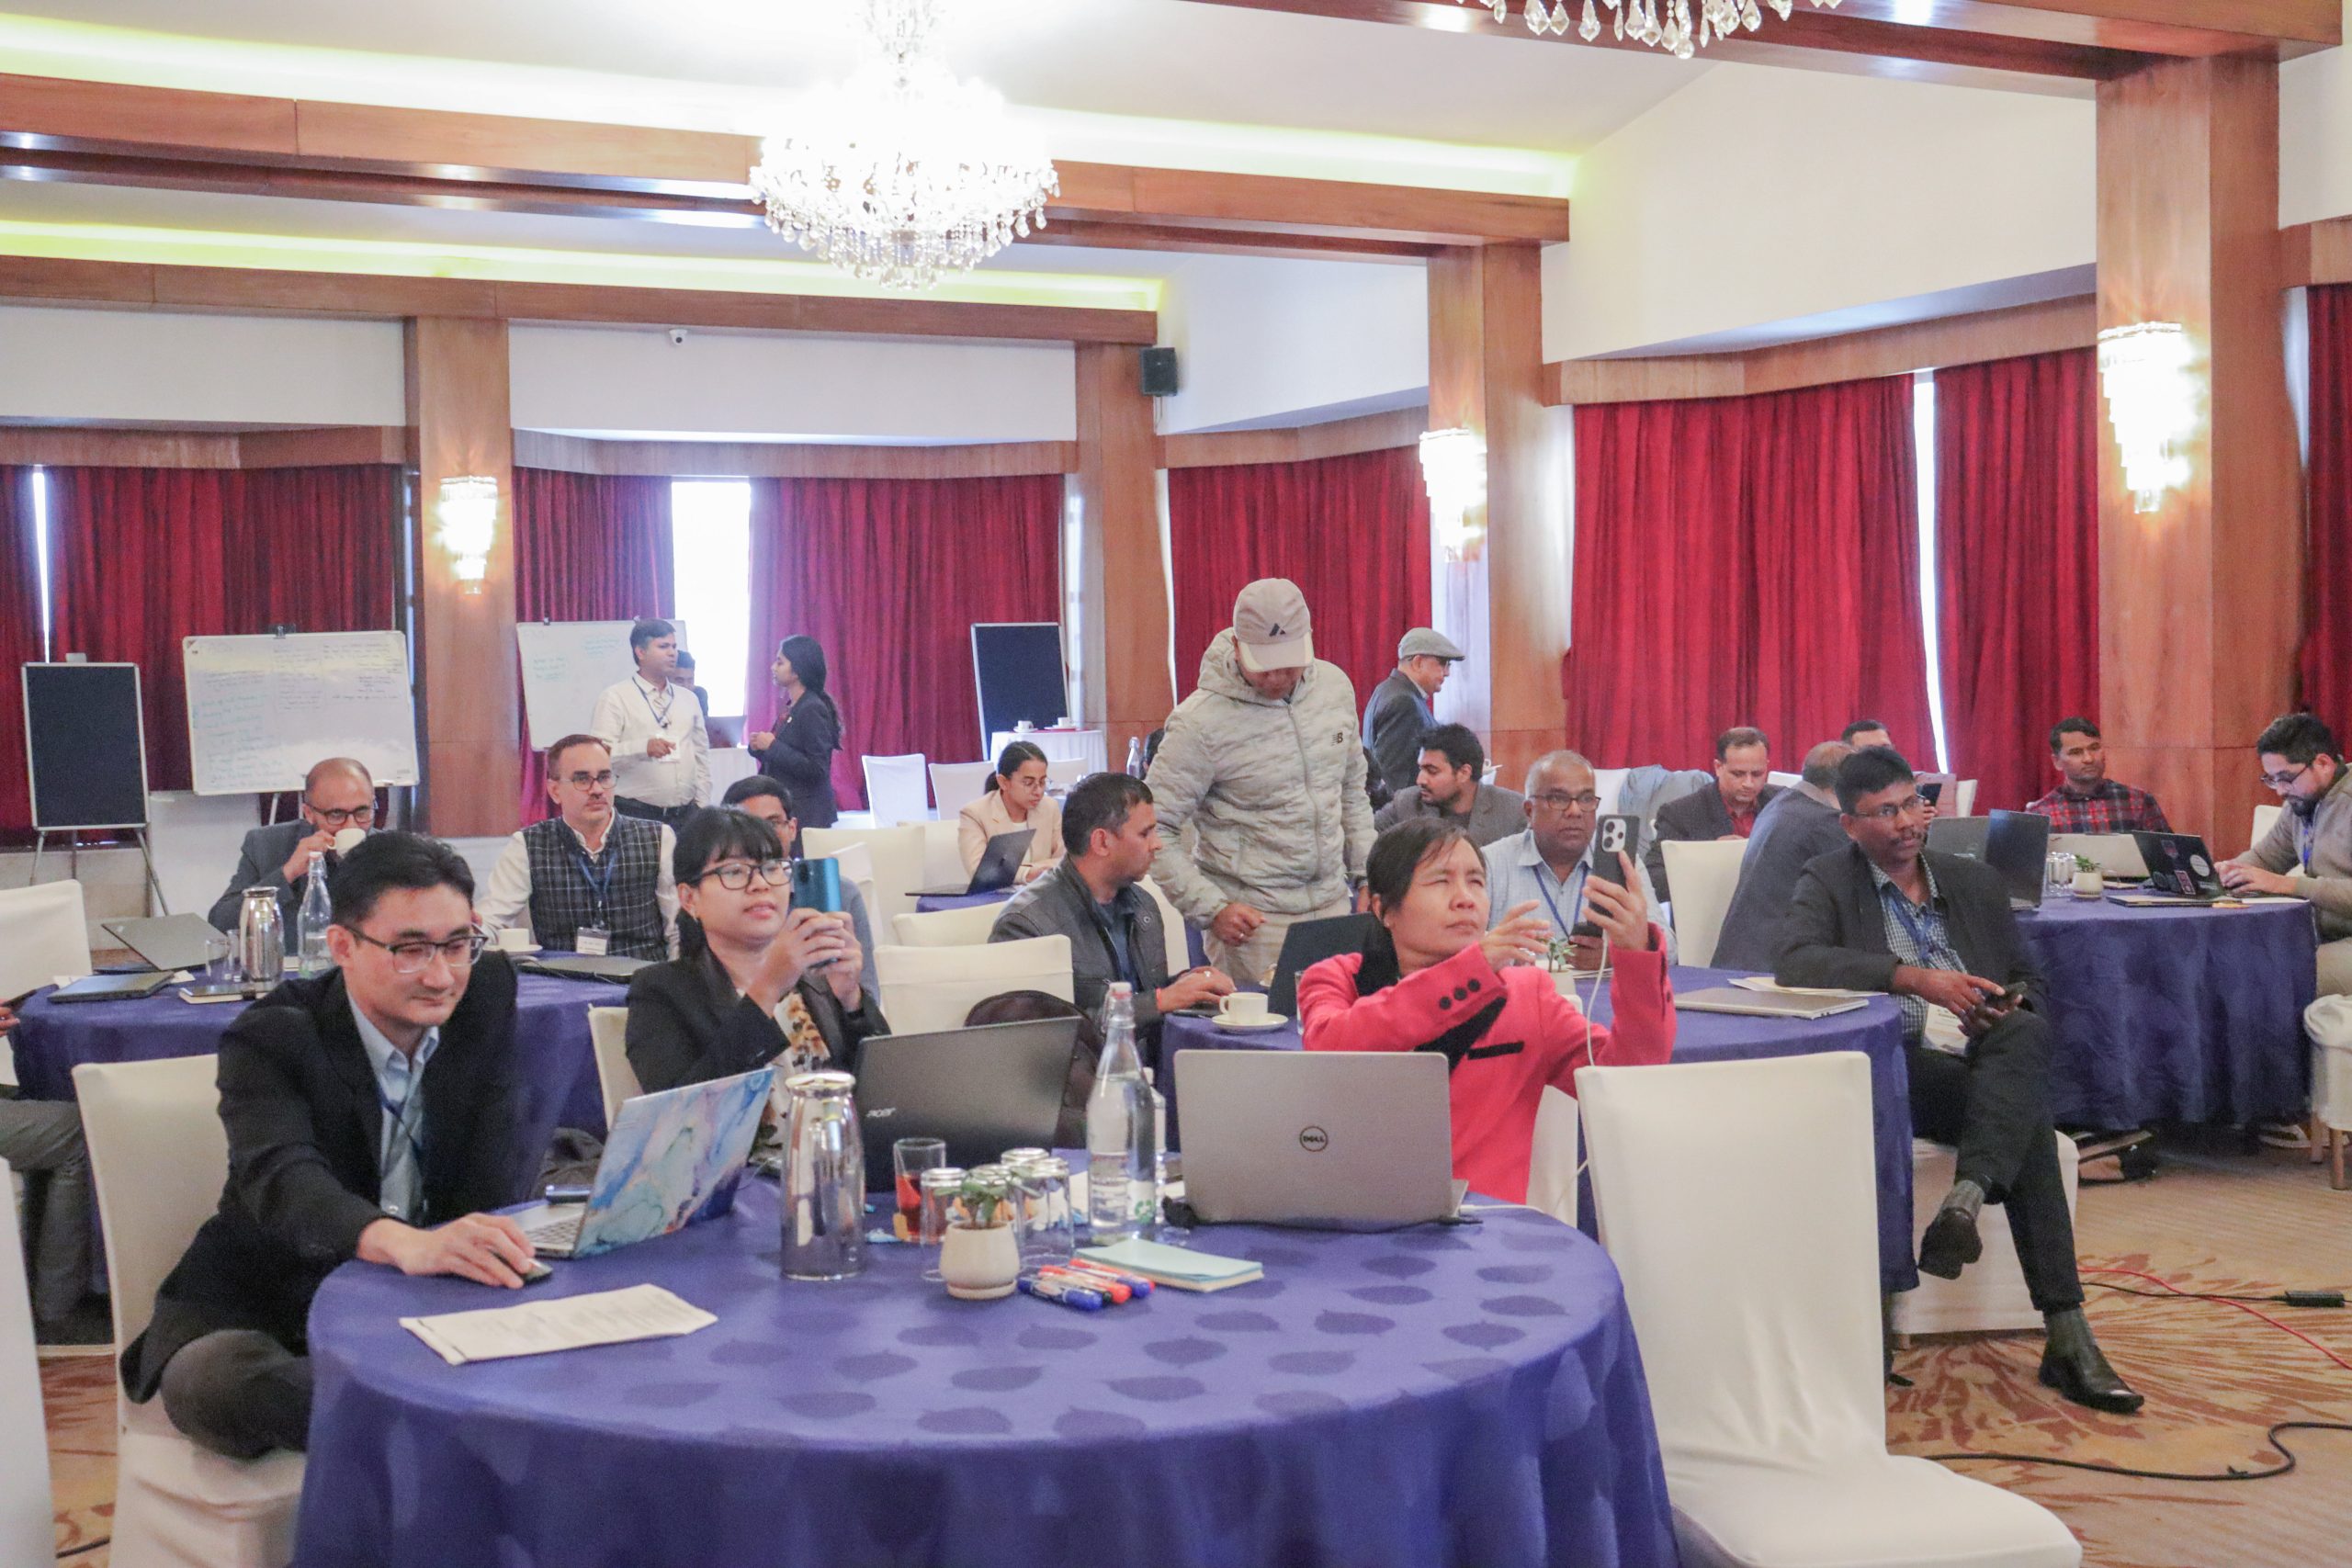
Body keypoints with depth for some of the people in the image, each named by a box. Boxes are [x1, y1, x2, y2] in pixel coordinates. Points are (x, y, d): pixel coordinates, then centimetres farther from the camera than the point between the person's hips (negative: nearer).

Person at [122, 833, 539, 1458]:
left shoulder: (486, 995, -3)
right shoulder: (270, 1039, -13)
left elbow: (495, 1190, -8)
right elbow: (283, 1178, -37)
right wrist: (407, 1244, -54)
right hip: (273, 1307, -1)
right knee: (209, 1380, -38)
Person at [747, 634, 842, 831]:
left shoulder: (812, 710, -13)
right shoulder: (790, 709, 12)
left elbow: (816, 770, -19)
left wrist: (772, 746, -17)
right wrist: (758, 747, 2)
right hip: (785, 807, 8)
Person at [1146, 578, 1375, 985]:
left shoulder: (1335, 687, 4)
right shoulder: (1201, 722, -15)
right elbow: (1155, 830, -13)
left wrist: (1367, 876, 12)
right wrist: (1212, 909, -20)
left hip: (1332, 905, 5)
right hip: (1252, 921, -5)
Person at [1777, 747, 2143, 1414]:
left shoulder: (1977, 882, 20)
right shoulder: (1829, 882, 5)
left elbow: (2028, 983, 23)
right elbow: (1795, 964, -16)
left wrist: (2013, 1007, -3)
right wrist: (1914, 978, -26)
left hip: (1988, 1068, 4)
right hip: (1895, 1073, -4)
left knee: (2028, 1032, -32)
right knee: (2028, 1118, -30)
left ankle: (1965, 1201, -43)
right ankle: (2065, 1335, -31)